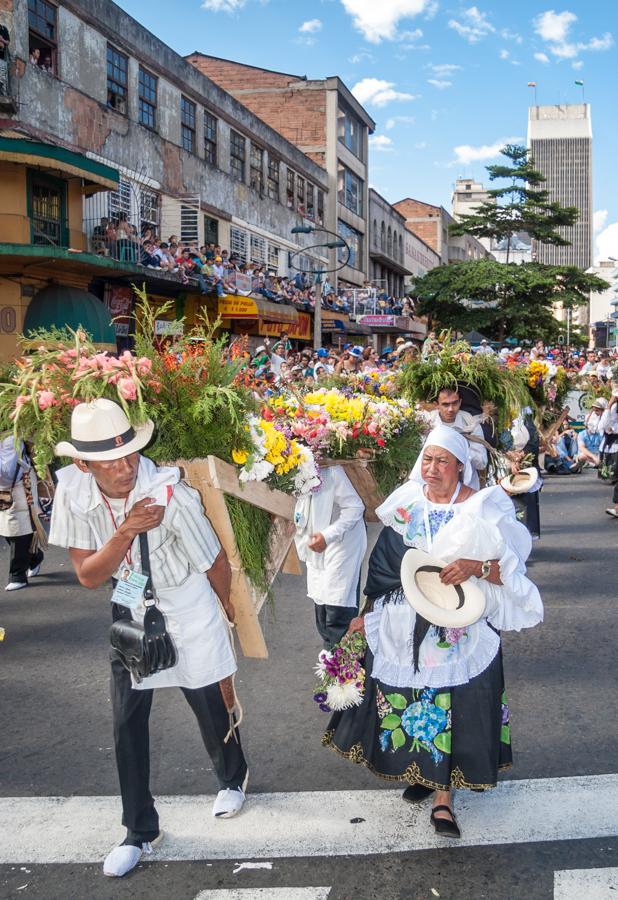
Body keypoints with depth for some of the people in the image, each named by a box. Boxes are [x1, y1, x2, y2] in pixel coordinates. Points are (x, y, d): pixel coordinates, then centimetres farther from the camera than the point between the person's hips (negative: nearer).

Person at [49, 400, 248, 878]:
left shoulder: (171, 495, -32)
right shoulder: (73, 490, -19)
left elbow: (216, 564, -15)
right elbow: (87, 575, -14)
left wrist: (225, 608, 4)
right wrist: (124, 533, -31)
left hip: (186, 602, -3)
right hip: (131, 606, 3)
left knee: (211, 702, 13)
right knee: (127, 721, 4)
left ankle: (233, 779, 45)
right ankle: (141, 832, 22)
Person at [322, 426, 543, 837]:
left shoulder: (482, 508, -8)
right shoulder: (405, 506, 4)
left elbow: (509, 567, -7)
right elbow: (384, 568, 12)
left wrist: (475, 566, -25)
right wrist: (369, 615, 12)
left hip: (459, 633, -4)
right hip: (405, 631, 4)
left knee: (452, 709, 0)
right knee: (408, 702, 11)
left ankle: (444, 796, 11)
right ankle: (420, 769, 33)